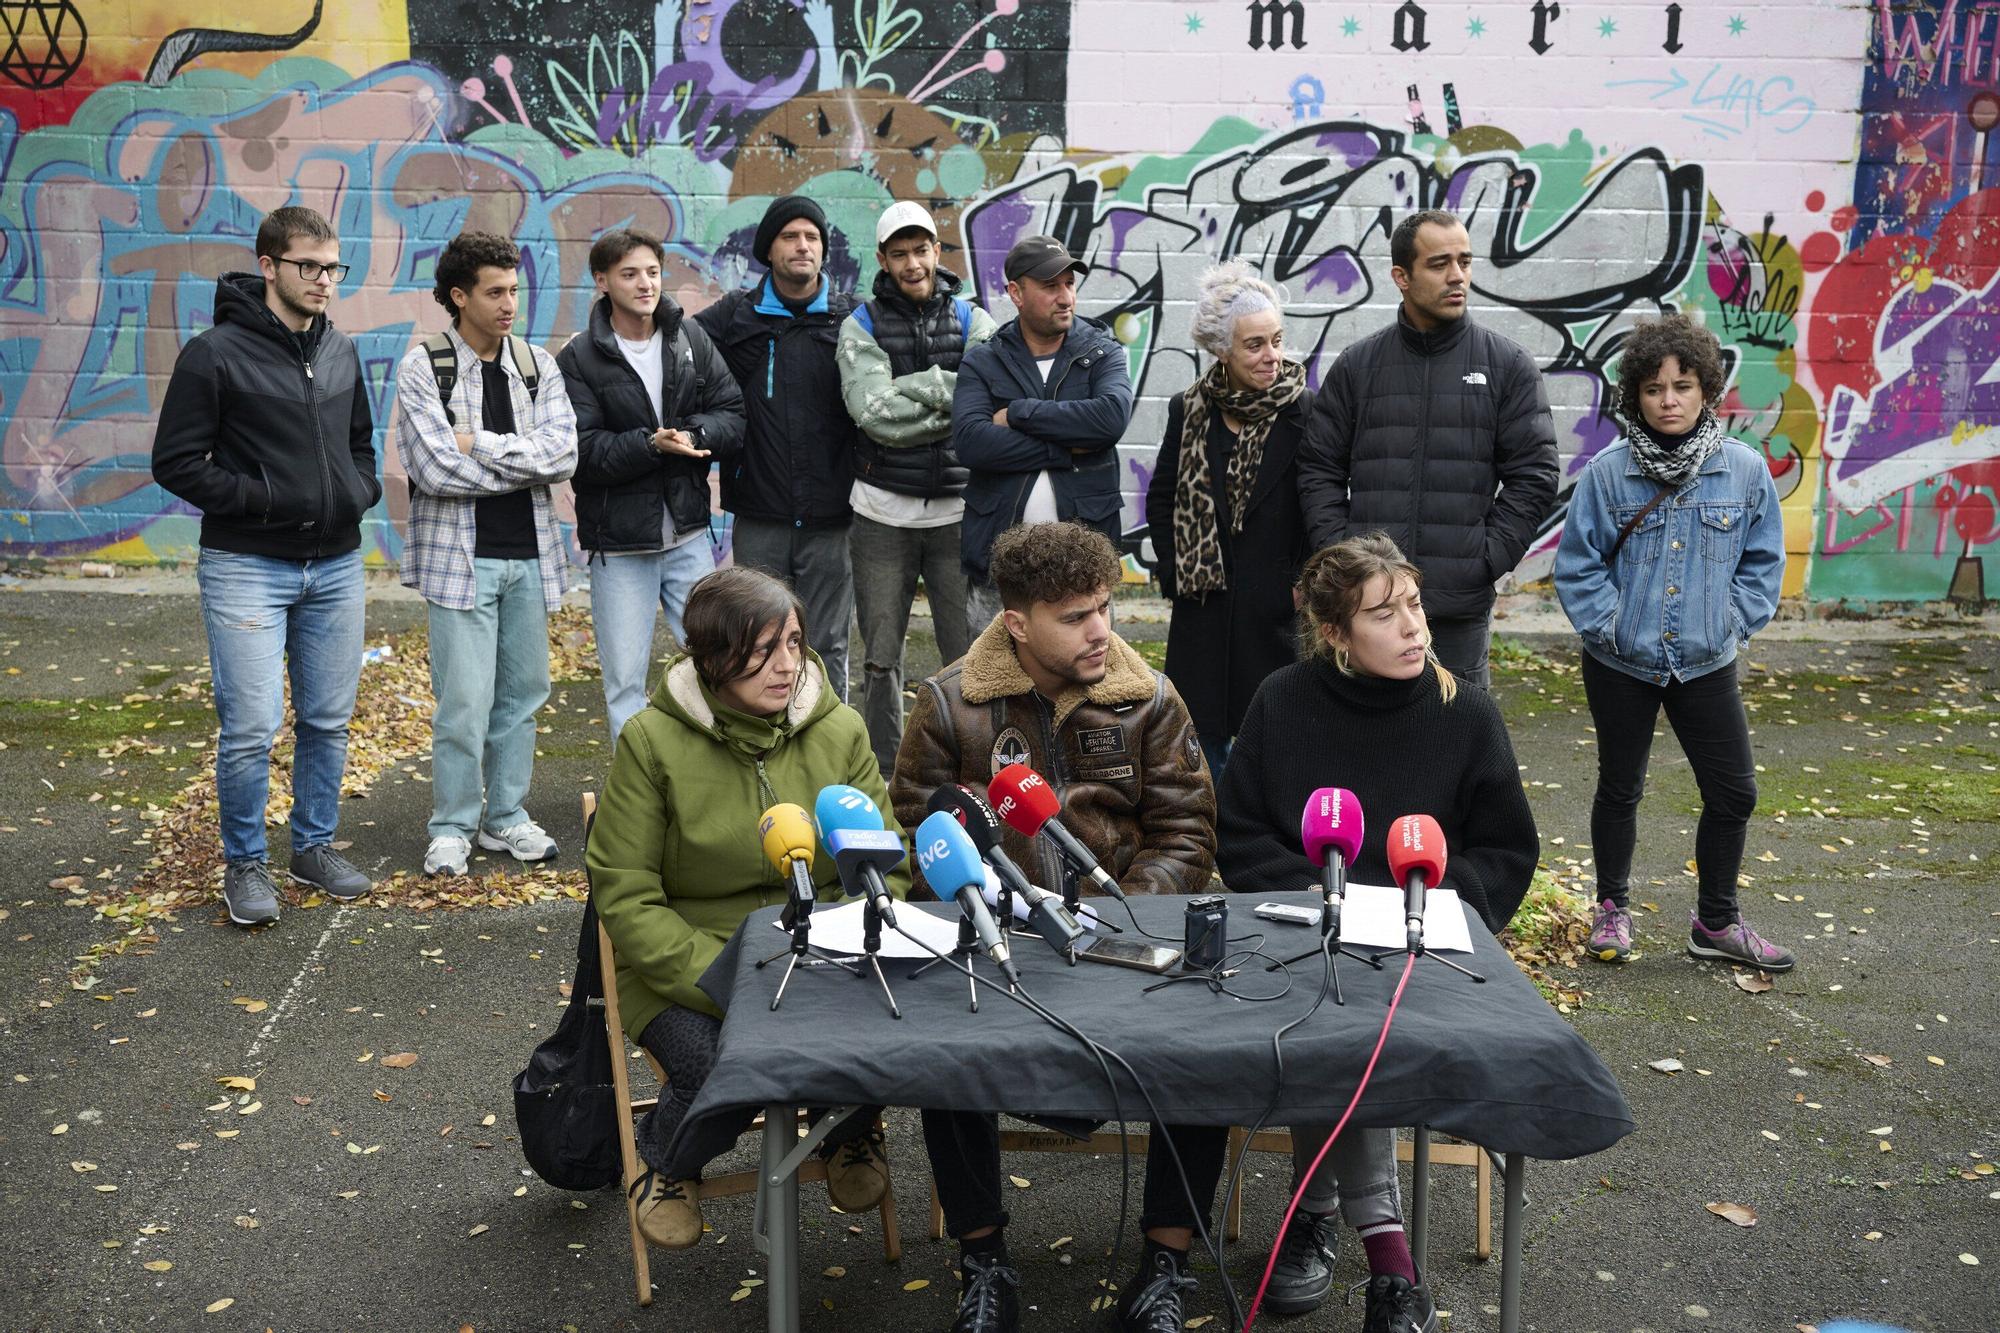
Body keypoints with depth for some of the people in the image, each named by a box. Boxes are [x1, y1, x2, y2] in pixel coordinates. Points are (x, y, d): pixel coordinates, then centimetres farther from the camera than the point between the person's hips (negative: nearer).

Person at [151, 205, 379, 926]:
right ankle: (245, 864, 12)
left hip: (335, 567, 6)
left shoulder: (342, 353, 10)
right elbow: (176, 461, -8)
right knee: (250, 728, -6)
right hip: (247, 569, -5)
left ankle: (315, 846, 28)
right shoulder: (216, 353, -8)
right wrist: (261, 501, -15)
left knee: (328, 721, 12)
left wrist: (360, 492, 3)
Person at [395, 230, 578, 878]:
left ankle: (506, 817, 25)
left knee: (522, 692, 11)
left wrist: (481, 445, -14)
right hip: (460, 555, -4)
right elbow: (434, 469, -16)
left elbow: (563, 453, -5)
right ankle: (452, 828, 12)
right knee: (464, 700, -4)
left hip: (529, 555, 4)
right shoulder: (423, 367, -4)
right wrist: (526, 462, -8)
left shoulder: (538, 365, 8)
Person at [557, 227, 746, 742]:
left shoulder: (691, 338, 5)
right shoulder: (578, 360, -6)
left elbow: (732, 413, 2)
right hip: (619, 544, -3)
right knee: (625, 680, 4)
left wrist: (692, 434, -18)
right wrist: (652, 444, -25)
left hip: (689, 535, 3)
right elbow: (581, 450, -14)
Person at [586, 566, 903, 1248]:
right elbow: (625, 898, -11)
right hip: (686, 972, -2)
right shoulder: (652, 741, -10)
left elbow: (886, 865, 3)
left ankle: (851, 1136, 12)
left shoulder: (840, 730, 0)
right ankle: (665, 1162, 9)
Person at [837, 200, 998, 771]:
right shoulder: (862, 326, 1)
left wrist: (910, 386, -14)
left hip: (958, 508, 0)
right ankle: (883, 780, 17)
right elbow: (873, 412, -15)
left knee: (970, 656, 3)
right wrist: (948, 402, -13)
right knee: (880, 660, 7)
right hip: (882, 513, 0)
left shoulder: (972, 320, 5)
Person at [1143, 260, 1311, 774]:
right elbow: (1161, 500, 11)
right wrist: (1173, 573, 4)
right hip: (1202, 603, 2)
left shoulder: (1305, 413, -6)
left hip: (1275, 602, -2)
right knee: (1205, 731, 10)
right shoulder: (1189, 411, 2)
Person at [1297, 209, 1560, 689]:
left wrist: (1486, 560, -7)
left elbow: (1533, 477, 1)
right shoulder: (1357, 365, 7)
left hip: (1462, 603, -1)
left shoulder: (1508, 365, 4)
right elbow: (1320, 469, 8)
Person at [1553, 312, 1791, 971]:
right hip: (1622, 664, -1)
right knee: (1619, 789, 13)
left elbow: (1762, 560, 4)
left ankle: (1716, 922, 25)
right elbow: (1576, 565, -4)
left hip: (1706, 665, 2)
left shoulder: (1745, 469, -5)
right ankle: (1612, 909, 32)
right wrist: (1611, 624, -10)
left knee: (1734, 792, 6)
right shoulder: (1606, 472, -10)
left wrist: (1732, 622, -3)